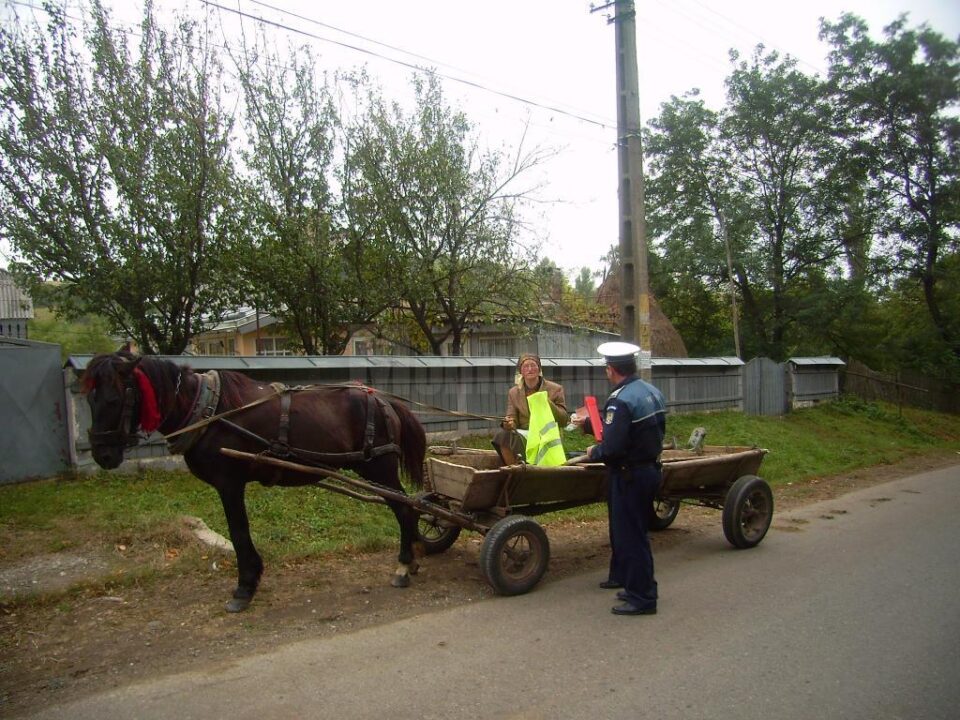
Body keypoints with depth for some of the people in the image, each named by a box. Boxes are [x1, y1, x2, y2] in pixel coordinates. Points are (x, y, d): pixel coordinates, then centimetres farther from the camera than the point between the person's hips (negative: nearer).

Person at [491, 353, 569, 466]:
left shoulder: (555, 389, 5)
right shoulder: (513, 392, 13)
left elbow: (564, 421, 1)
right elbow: (513, 420, 7)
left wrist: (548, 403, -15)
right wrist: (508, 423, -19)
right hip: (523, 436, 4)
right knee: (502, 436, -28)